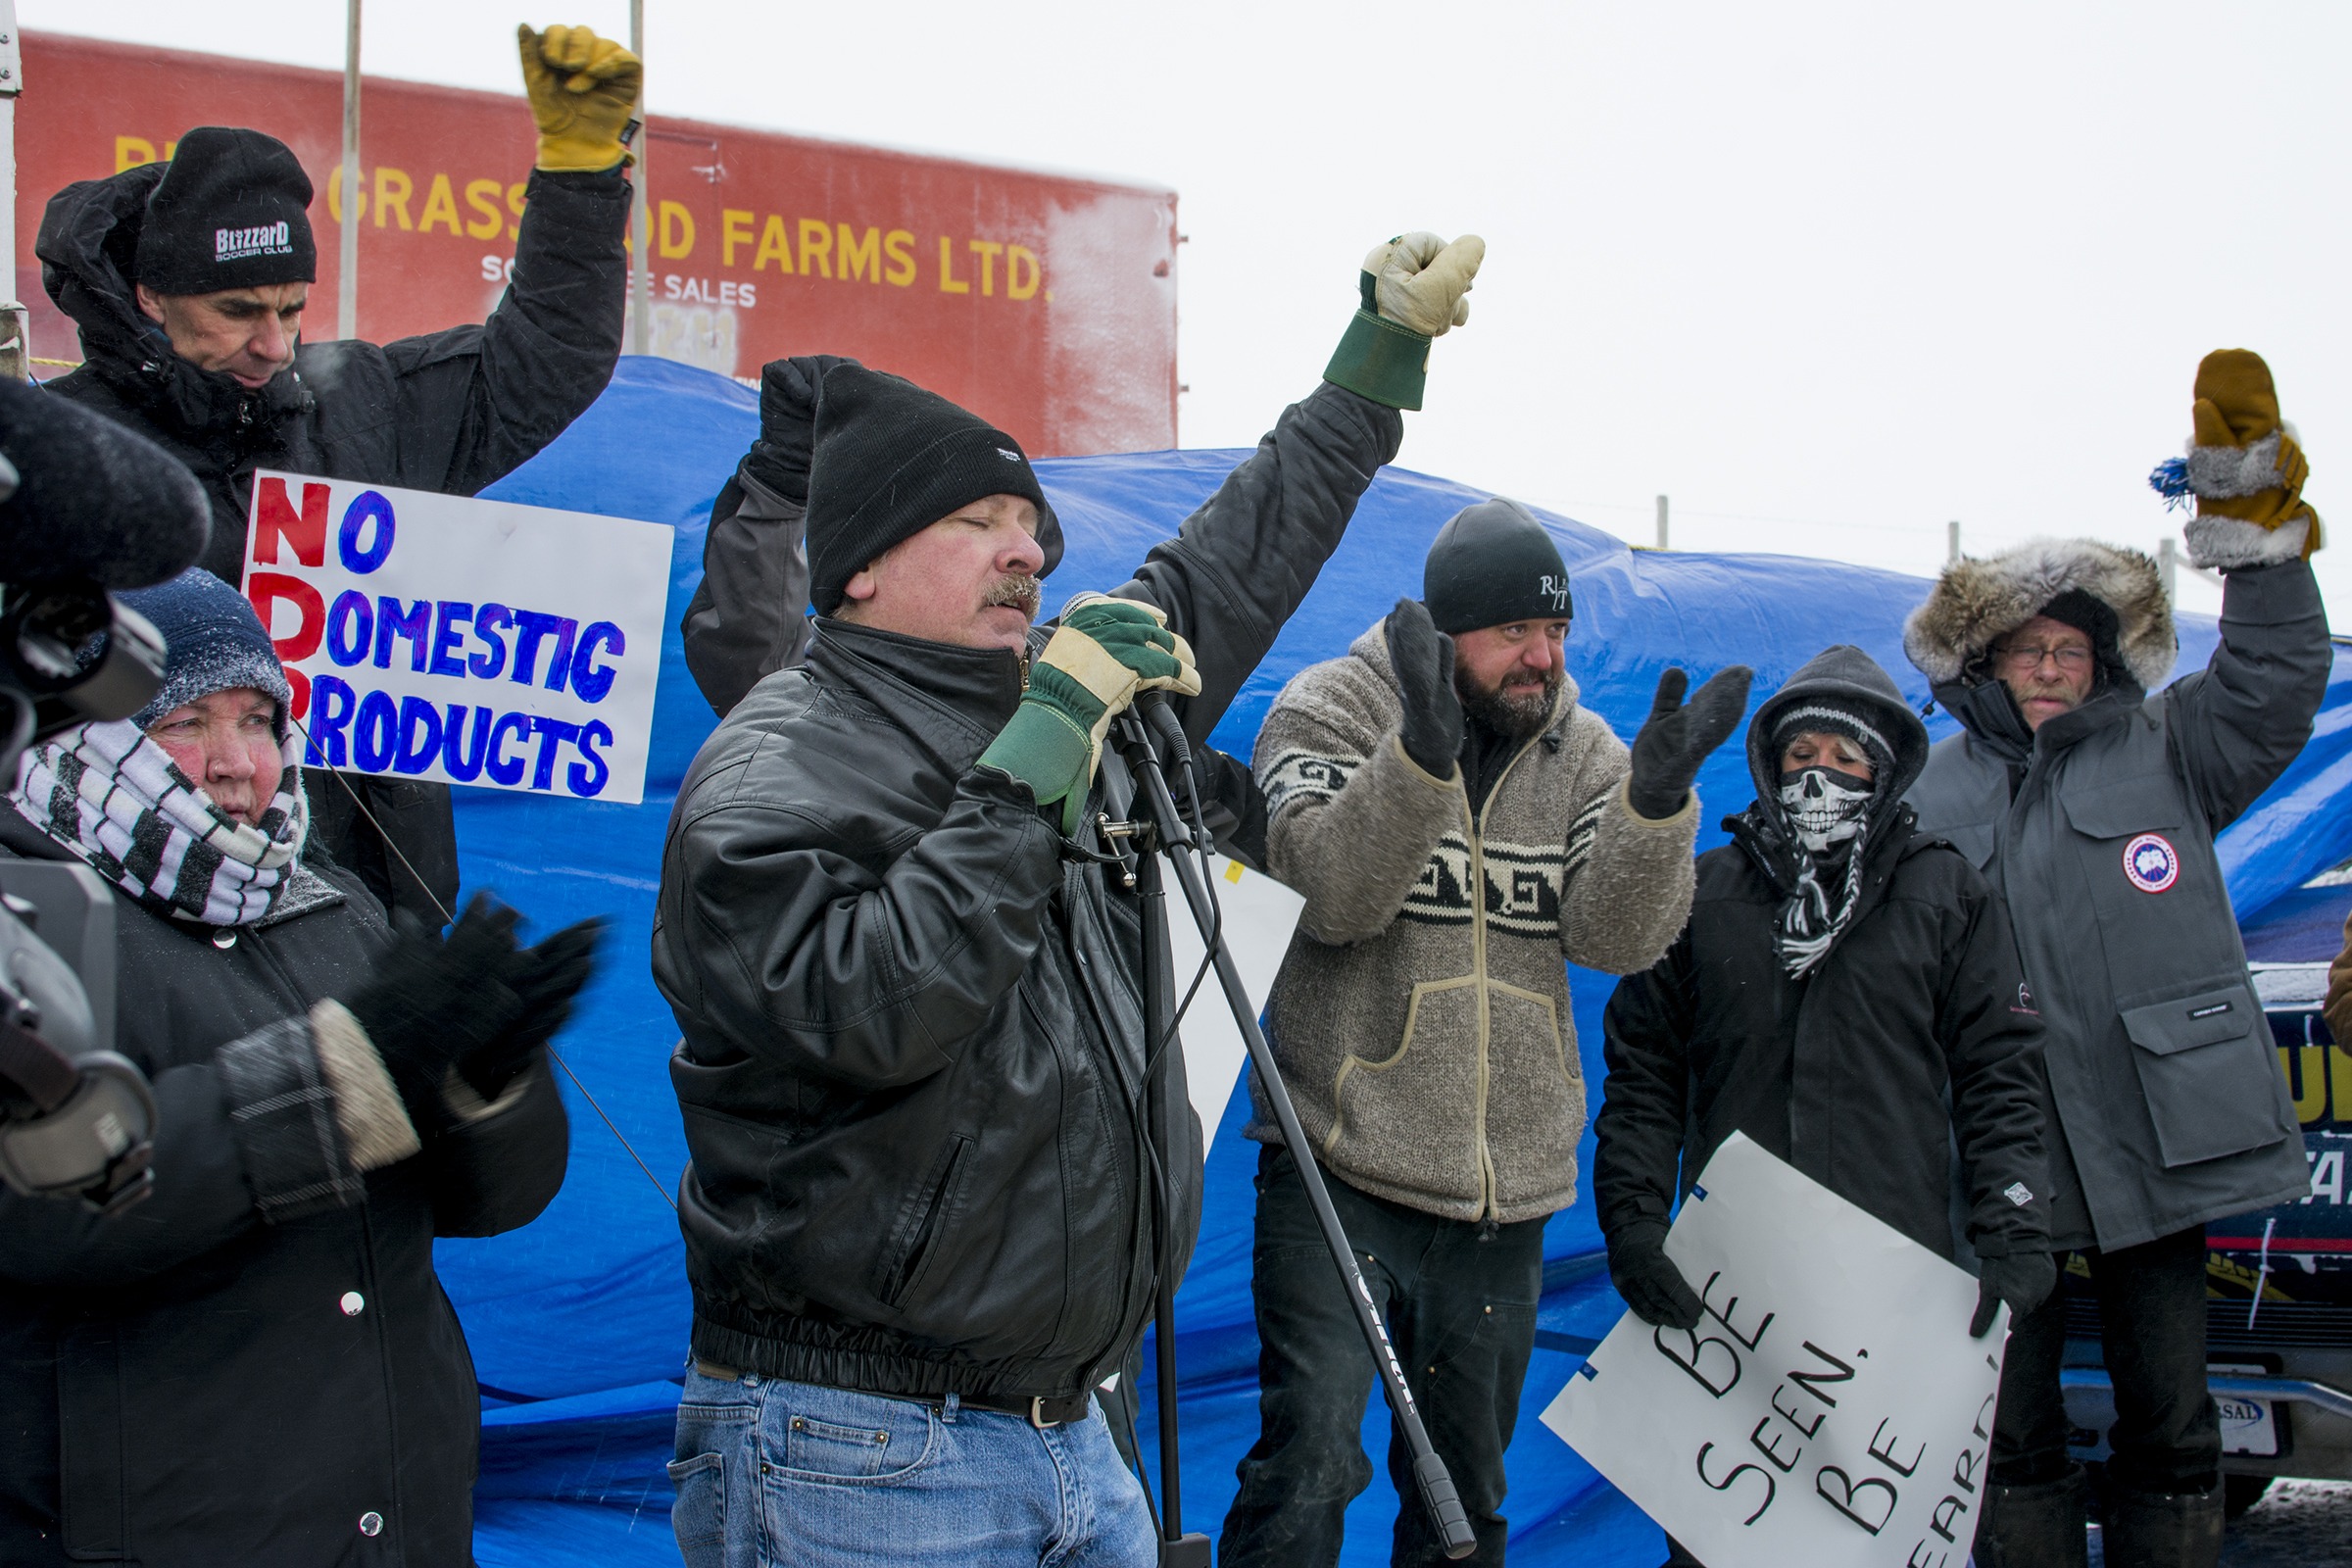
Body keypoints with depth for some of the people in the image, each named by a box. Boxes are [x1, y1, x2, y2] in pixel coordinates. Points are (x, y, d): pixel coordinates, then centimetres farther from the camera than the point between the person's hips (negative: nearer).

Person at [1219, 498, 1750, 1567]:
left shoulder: (1584, 751, 7)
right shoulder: (1330, 709, -5)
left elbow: (1617, 937, -6)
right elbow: (1337, 893, -21)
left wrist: (1656, 801, -23)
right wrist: (1422, 749, -35)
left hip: (1506, 1194, 4)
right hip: (1339, 1169, -4)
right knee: (1309, 1460, -16)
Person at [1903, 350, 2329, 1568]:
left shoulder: (2165, 755, 8)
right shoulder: (1933, 797, 5)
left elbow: (2273, 686, -8)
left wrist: (2255, 525, -18)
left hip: (2157, 1148, 1)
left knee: (2170, 1422, 8)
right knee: (2015, 1421, 7)